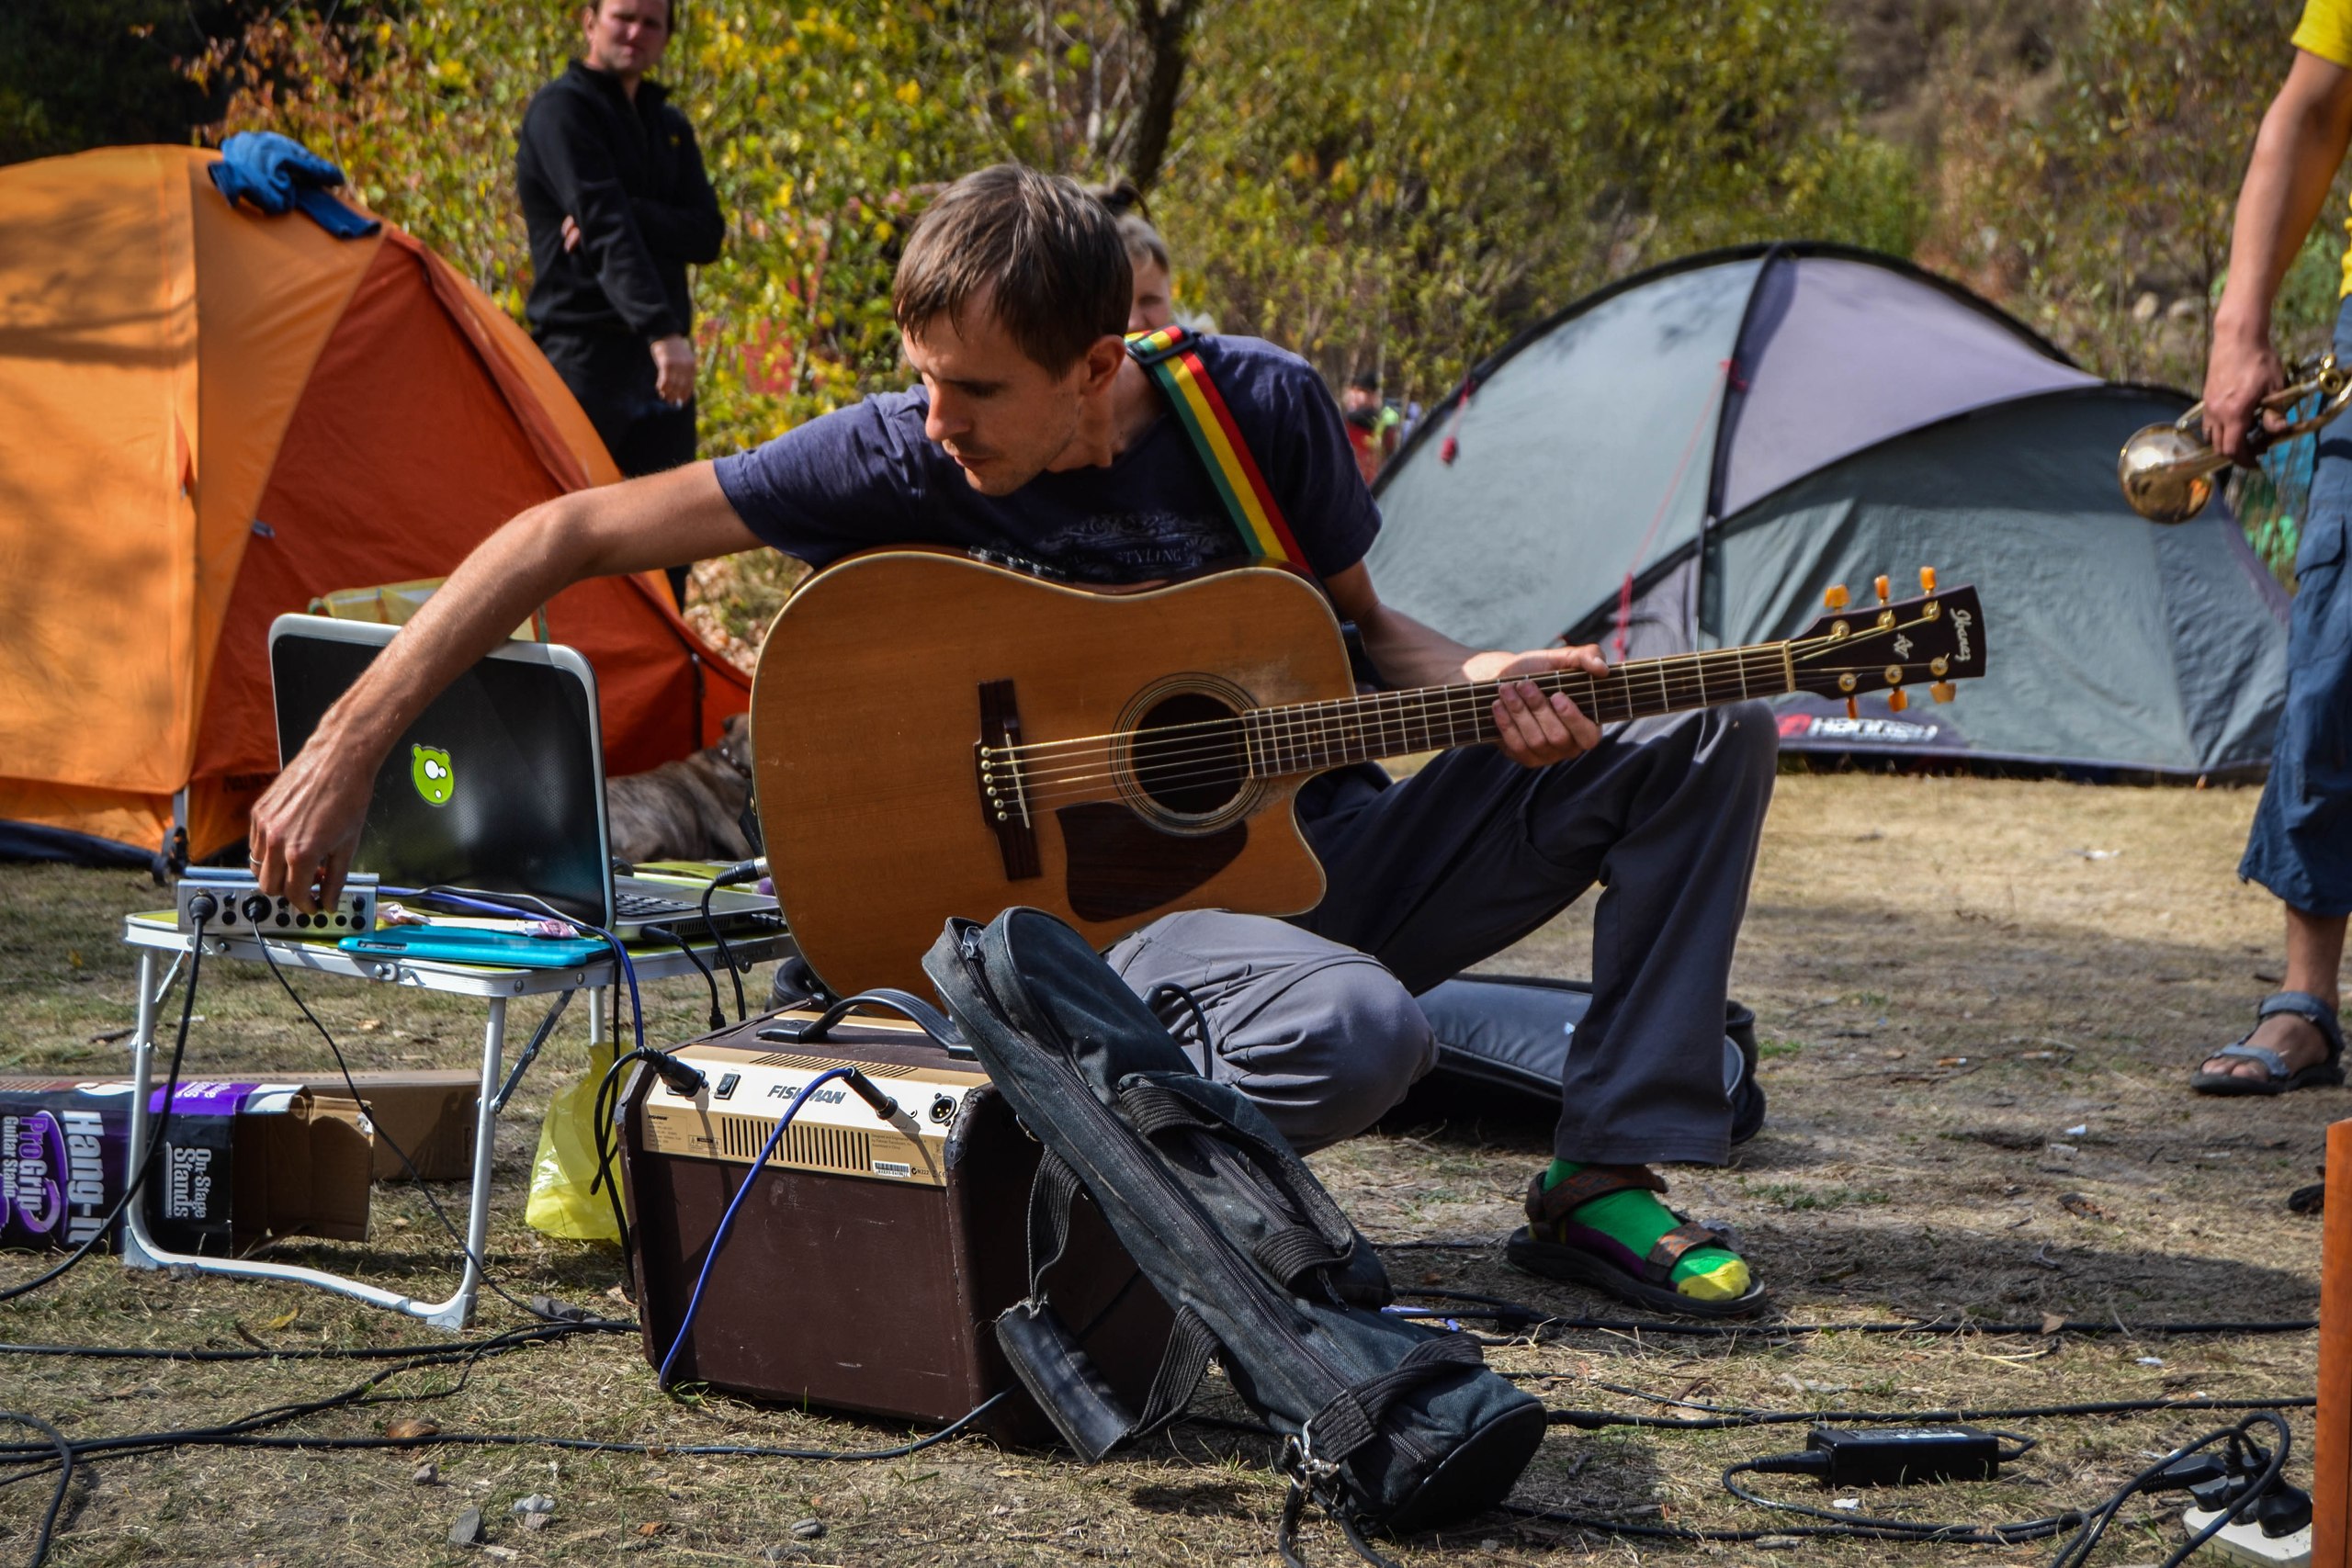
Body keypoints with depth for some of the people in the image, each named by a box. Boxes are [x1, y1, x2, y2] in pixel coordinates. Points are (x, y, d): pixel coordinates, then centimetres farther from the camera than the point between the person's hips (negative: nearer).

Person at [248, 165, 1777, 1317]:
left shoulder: (1261, 406, -6)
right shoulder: (904, 459, -15)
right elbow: (571, 535, -15)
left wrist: (1478, 682, -10)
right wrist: (345, 752, -19)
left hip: (1327, 850, 5)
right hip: (1123, 906, -5)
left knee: (1704, 729, -7)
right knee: (1359, 1034, -39)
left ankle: (1607, 1179, -2)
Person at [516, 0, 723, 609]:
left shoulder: (670, 127, 18)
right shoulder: (561, 110, -6)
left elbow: (706, 236, 4)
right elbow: (607, 228, -20)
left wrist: (628, 216, -14)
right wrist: (660, 330, -31)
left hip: (660, 360, 7)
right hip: (586, 356, -7)